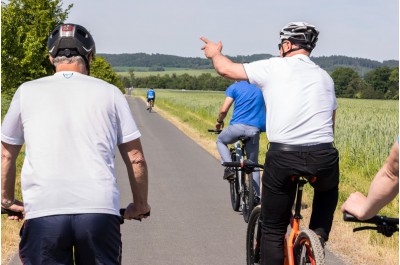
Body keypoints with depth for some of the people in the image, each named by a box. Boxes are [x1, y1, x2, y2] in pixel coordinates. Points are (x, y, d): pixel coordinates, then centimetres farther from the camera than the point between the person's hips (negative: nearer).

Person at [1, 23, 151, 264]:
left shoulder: (27, 91, 12)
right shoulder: (109, 93, 11)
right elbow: (136, 159, 12)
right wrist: (140, 205, 26)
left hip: (42, 212, 0)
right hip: (100, 210, 0)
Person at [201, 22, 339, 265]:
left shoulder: (275, 67, 6)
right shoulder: (324, 76, 18)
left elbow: (225, 69, 11)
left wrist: (215, 53, 32)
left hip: (284, 157, -3)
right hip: (323, 158, 3)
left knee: (273, 230, 11)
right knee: (328, 190, 38)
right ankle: (318, 236, 24)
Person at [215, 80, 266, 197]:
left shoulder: (235, 87, 6)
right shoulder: (260, 88, 19)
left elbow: (224, 110, 0)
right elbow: (265, 110, 23)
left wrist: (219, 121, 19)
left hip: (238, 126, -3)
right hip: (255, 129, 3)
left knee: (220, 141, 29)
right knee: (253, 164, 15)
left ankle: (229, 167, 5)